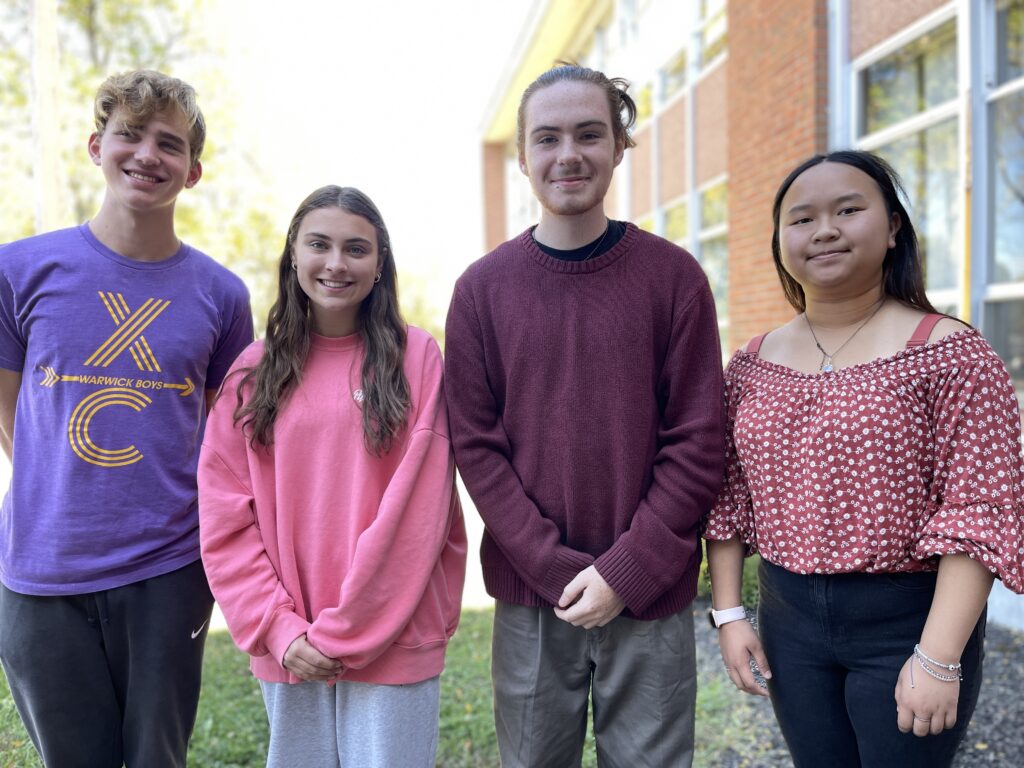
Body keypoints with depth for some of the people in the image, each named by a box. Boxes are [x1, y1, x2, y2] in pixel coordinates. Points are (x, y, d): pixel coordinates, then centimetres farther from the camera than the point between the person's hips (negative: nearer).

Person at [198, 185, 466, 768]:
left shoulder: (416, 357, -4)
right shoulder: (255, 371, 4)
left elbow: (417, 513, -9)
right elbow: (225, 519, 1)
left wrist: (342, 632, -10)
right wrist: (278, 628, -8)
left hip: (394, 646, -2)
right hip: (288, 649, 3)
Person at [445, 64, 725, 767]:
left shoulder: (674, 275, -3)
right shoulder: (483, 287, 0)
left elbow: (697, 443, -5)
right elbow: (476, 446, -3)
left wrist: (625, 572, -11)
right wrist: (559, 570, -11)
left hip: (652, 599, -1)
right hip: (529, 601, 1)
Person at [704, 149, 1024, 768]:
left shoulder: (951, 354, -11)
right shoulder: (751, 366, 2)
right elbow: (729, 498, 6)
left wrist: (939, 659, -18)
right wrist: (729, 613, 2)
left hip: (907, 621, -4)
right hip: (790, 620, 4)